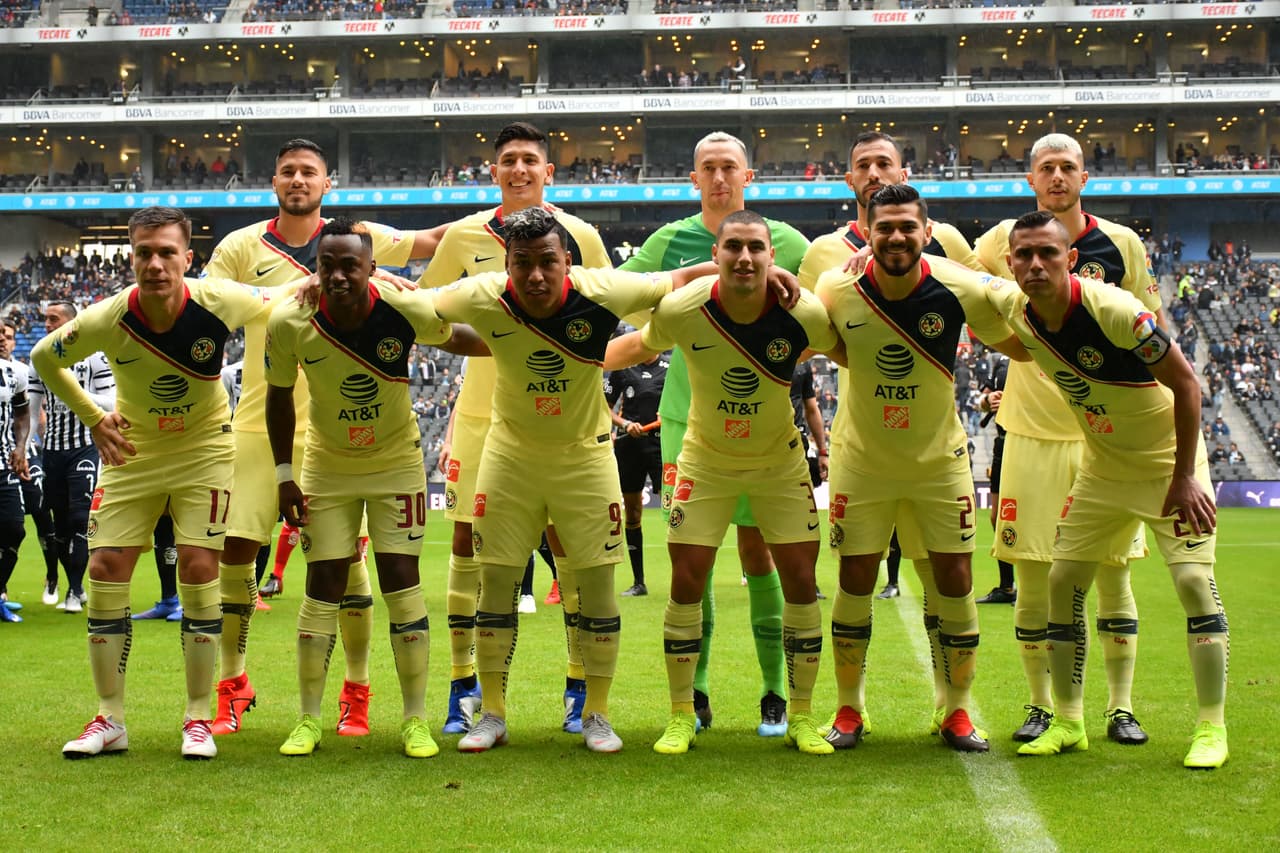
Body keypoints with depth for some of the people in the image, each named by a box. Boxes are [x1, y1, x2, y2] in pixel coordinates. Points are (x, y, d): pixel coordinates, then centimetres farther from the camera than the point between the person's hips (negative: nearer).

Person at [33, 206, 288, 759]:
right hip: (132, 451, 1)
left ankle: (198, 719, 4)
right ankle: (110, 720, 9)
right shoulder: (106, 320, -22)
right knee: (105, 570, -3)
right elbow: (44, 358, -1)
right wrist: (92, 418, -3)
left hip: (204, 449, -1)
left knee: (198, 569, -9)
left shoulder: (218, 303, -23)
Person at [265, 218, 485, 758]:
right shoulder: (290, 324, -21)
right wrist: (284, 473, -4)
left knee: (401, 580, -4)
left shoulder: (407, 311, -25)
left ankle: (415, 718, 6)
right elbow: (279, 395, -4)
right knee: (324, 584, 0)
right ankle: (308, 719, 11)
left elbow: (455, 338, -2)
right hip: (328, 465, 1)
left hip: (396, 461, -1)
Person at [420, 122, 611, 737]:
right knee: (467, 541, 3)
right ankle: (463, 688, 15)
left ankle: (580, 689, 12)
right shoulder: (464, 237, 2)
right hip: (480, 411, 1)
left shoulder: (579, 237, -1)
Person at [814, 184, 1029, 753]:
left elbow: (1019, 347, -1)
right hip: (863, 458, 0)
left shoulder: (960, 289, -16)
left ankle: (954, 710, 17)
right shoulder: (836, 290, -15)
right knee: (855, 583, 2)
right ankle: (849, 708, 19)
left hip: (940, 457, 0)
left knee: (954, 581, 1)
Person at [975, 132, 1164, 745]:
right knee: (1031, 573, 1)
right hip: (1032, 430, 0)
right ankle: (1040, 705, 13)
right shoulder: (1006, 240, 2)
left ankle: (1121, 706, 13)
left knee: (1112, 568, 3)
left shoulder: (1120, 244, 2)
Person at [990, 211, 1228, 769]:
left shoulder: (1113, 310, -29)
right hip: (1102, 466, 6)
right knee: (1063, 582, 3)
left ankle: (1212, 729, -2)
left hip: (1168, 457, -6)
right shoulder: (1011, 308, -11)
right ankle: (1068, 723, 14)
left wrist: (1183, 477, -21)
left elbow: (1185, 383, -21)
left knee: (1194, 580, -13)